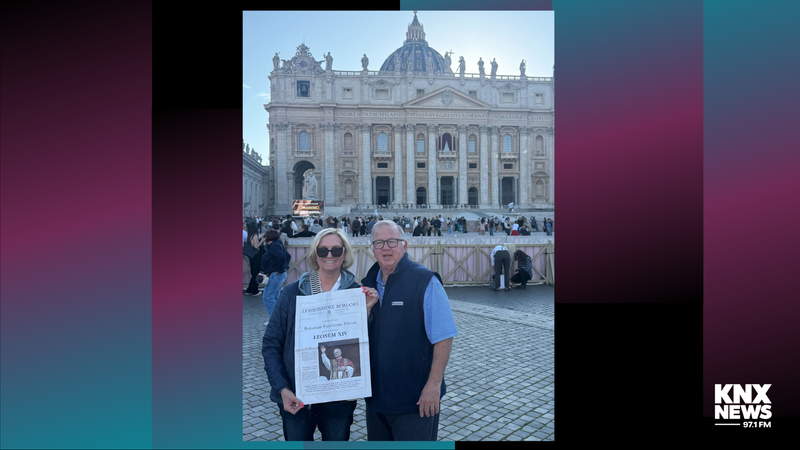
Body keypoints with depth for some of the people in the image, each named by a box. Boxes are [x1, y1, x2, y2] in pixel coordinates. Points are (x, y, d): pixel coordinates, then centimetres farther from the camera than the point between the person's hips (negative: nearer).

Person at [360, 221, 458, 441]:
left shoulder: (426, 282, -14)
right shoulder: (368, 284, 4)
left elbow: (443, 337, -16)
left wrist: (434, 384, -18)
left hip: (416, 399, -6)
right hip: (376, 397, 6)